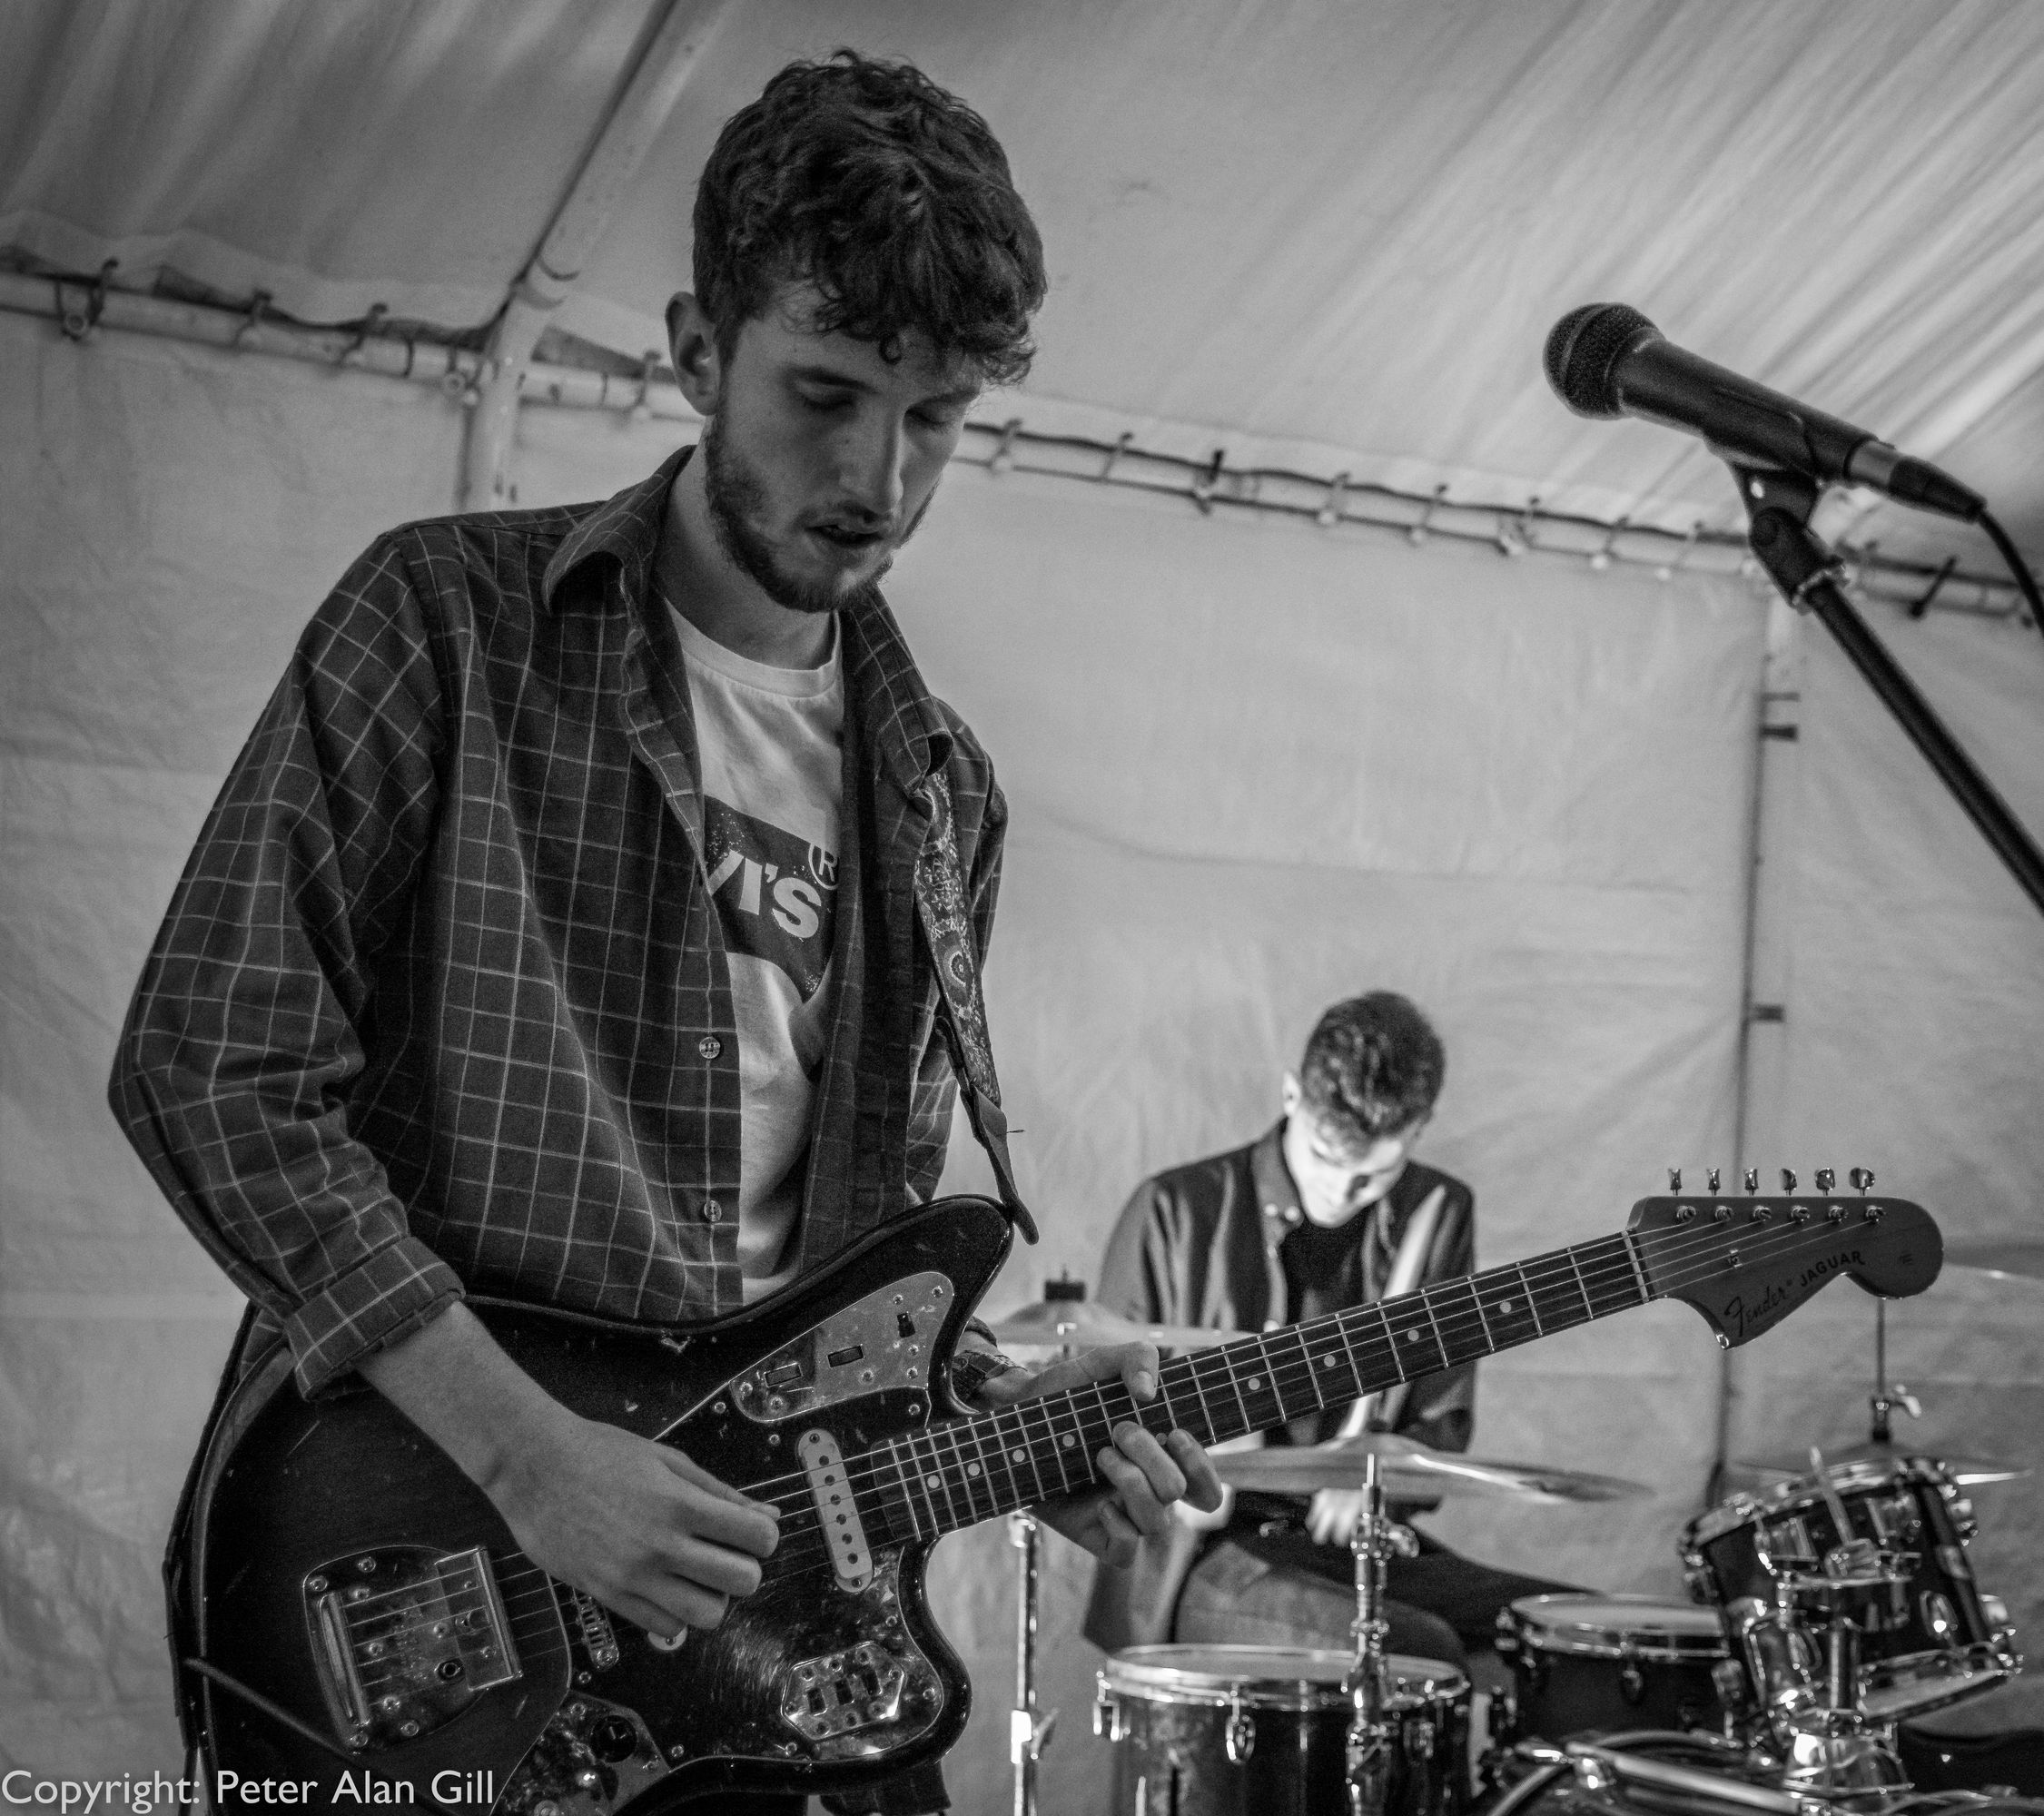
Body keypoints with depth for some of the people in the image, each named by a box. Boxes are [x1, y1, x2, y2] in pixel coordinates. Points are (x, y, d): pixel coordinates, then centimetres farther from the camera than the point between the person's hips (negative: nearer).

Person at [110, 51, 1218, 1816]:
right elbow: (211, 1067, -14)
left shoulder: (938, 790, 9)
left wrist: (989, 1402, -3)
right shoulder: (455, 622, -8)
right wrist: (527, 1453, -20)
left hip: (756, 1561, 5)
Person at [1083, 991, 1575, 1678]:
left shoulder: (1435, 1216, 6)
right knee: (1416, 1651, -31)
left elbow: (1442, 1420, 10)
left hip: (1362, 1544, 5)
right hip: (1203, 1555, -5)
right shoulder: (1178, 1212, -6)